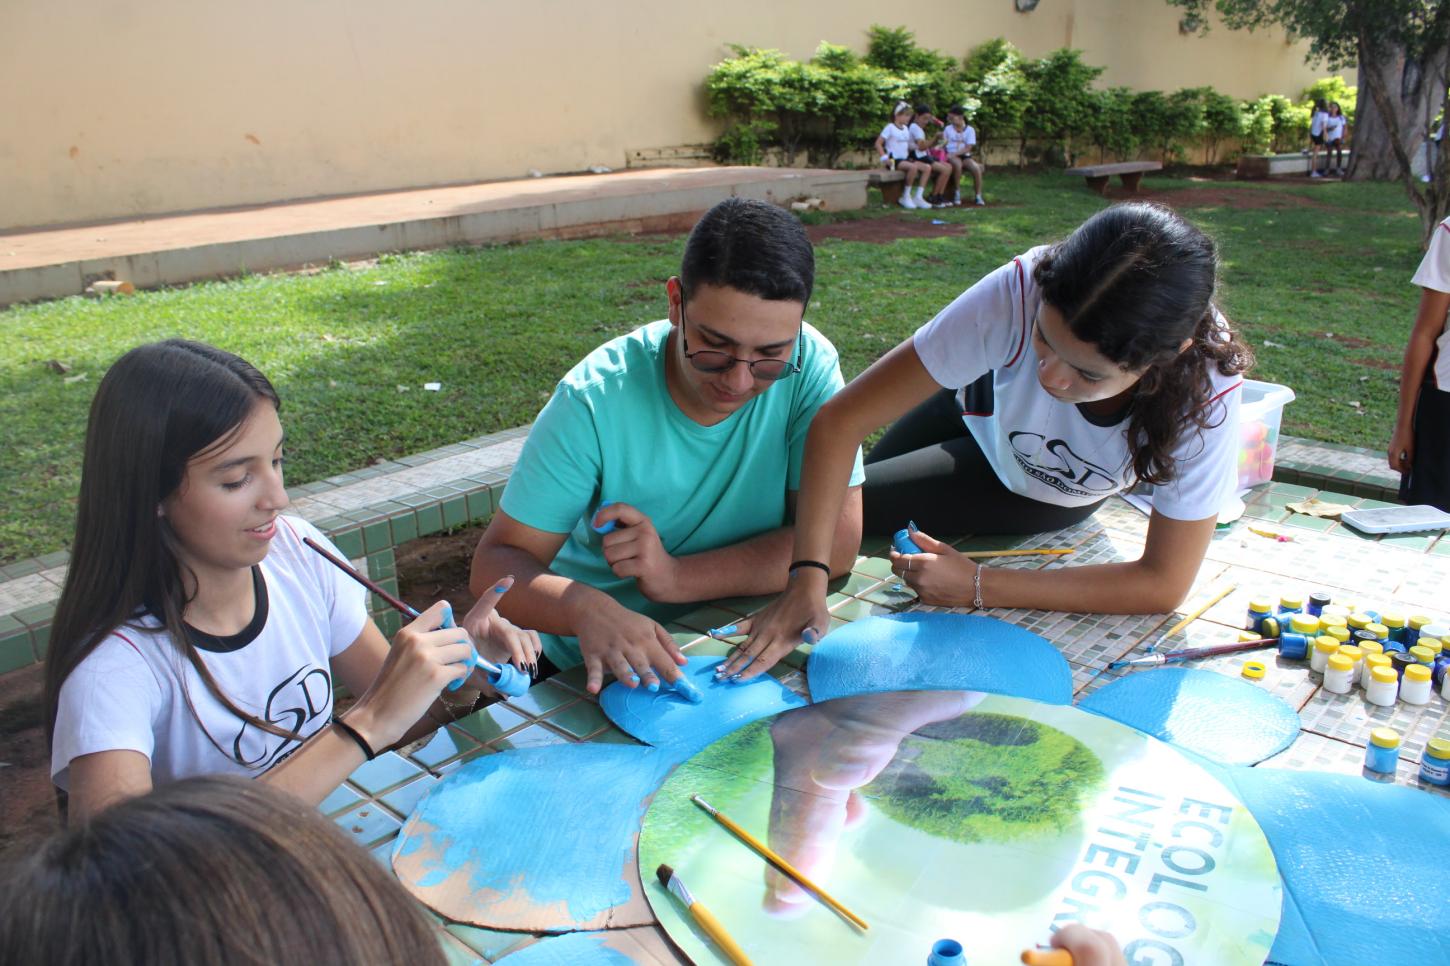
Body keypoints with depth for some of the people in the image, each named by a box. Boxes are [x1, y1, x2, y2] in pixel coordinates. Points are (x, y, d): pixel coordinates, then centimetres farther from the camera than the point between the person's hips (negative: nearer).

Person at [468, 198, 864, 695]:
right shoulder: (595, 400, -19)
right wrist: (587, 608, -38)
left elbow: (836, 538, -16)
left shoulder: (809, 365, -15)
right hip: (602, 669, -1)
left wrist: (678, 577, -26)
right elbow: (497, 559, -16)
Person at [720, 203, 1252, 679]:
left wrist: (978, 587, -39)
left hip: (1051, 498, -1)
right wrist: (807, 580, -50)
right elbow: (840, 420, -40)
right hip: (984, 406, 1)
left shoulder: (1206, 390, -40)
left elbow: (1163, 583, -32)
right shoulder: (1019, 292, -42)